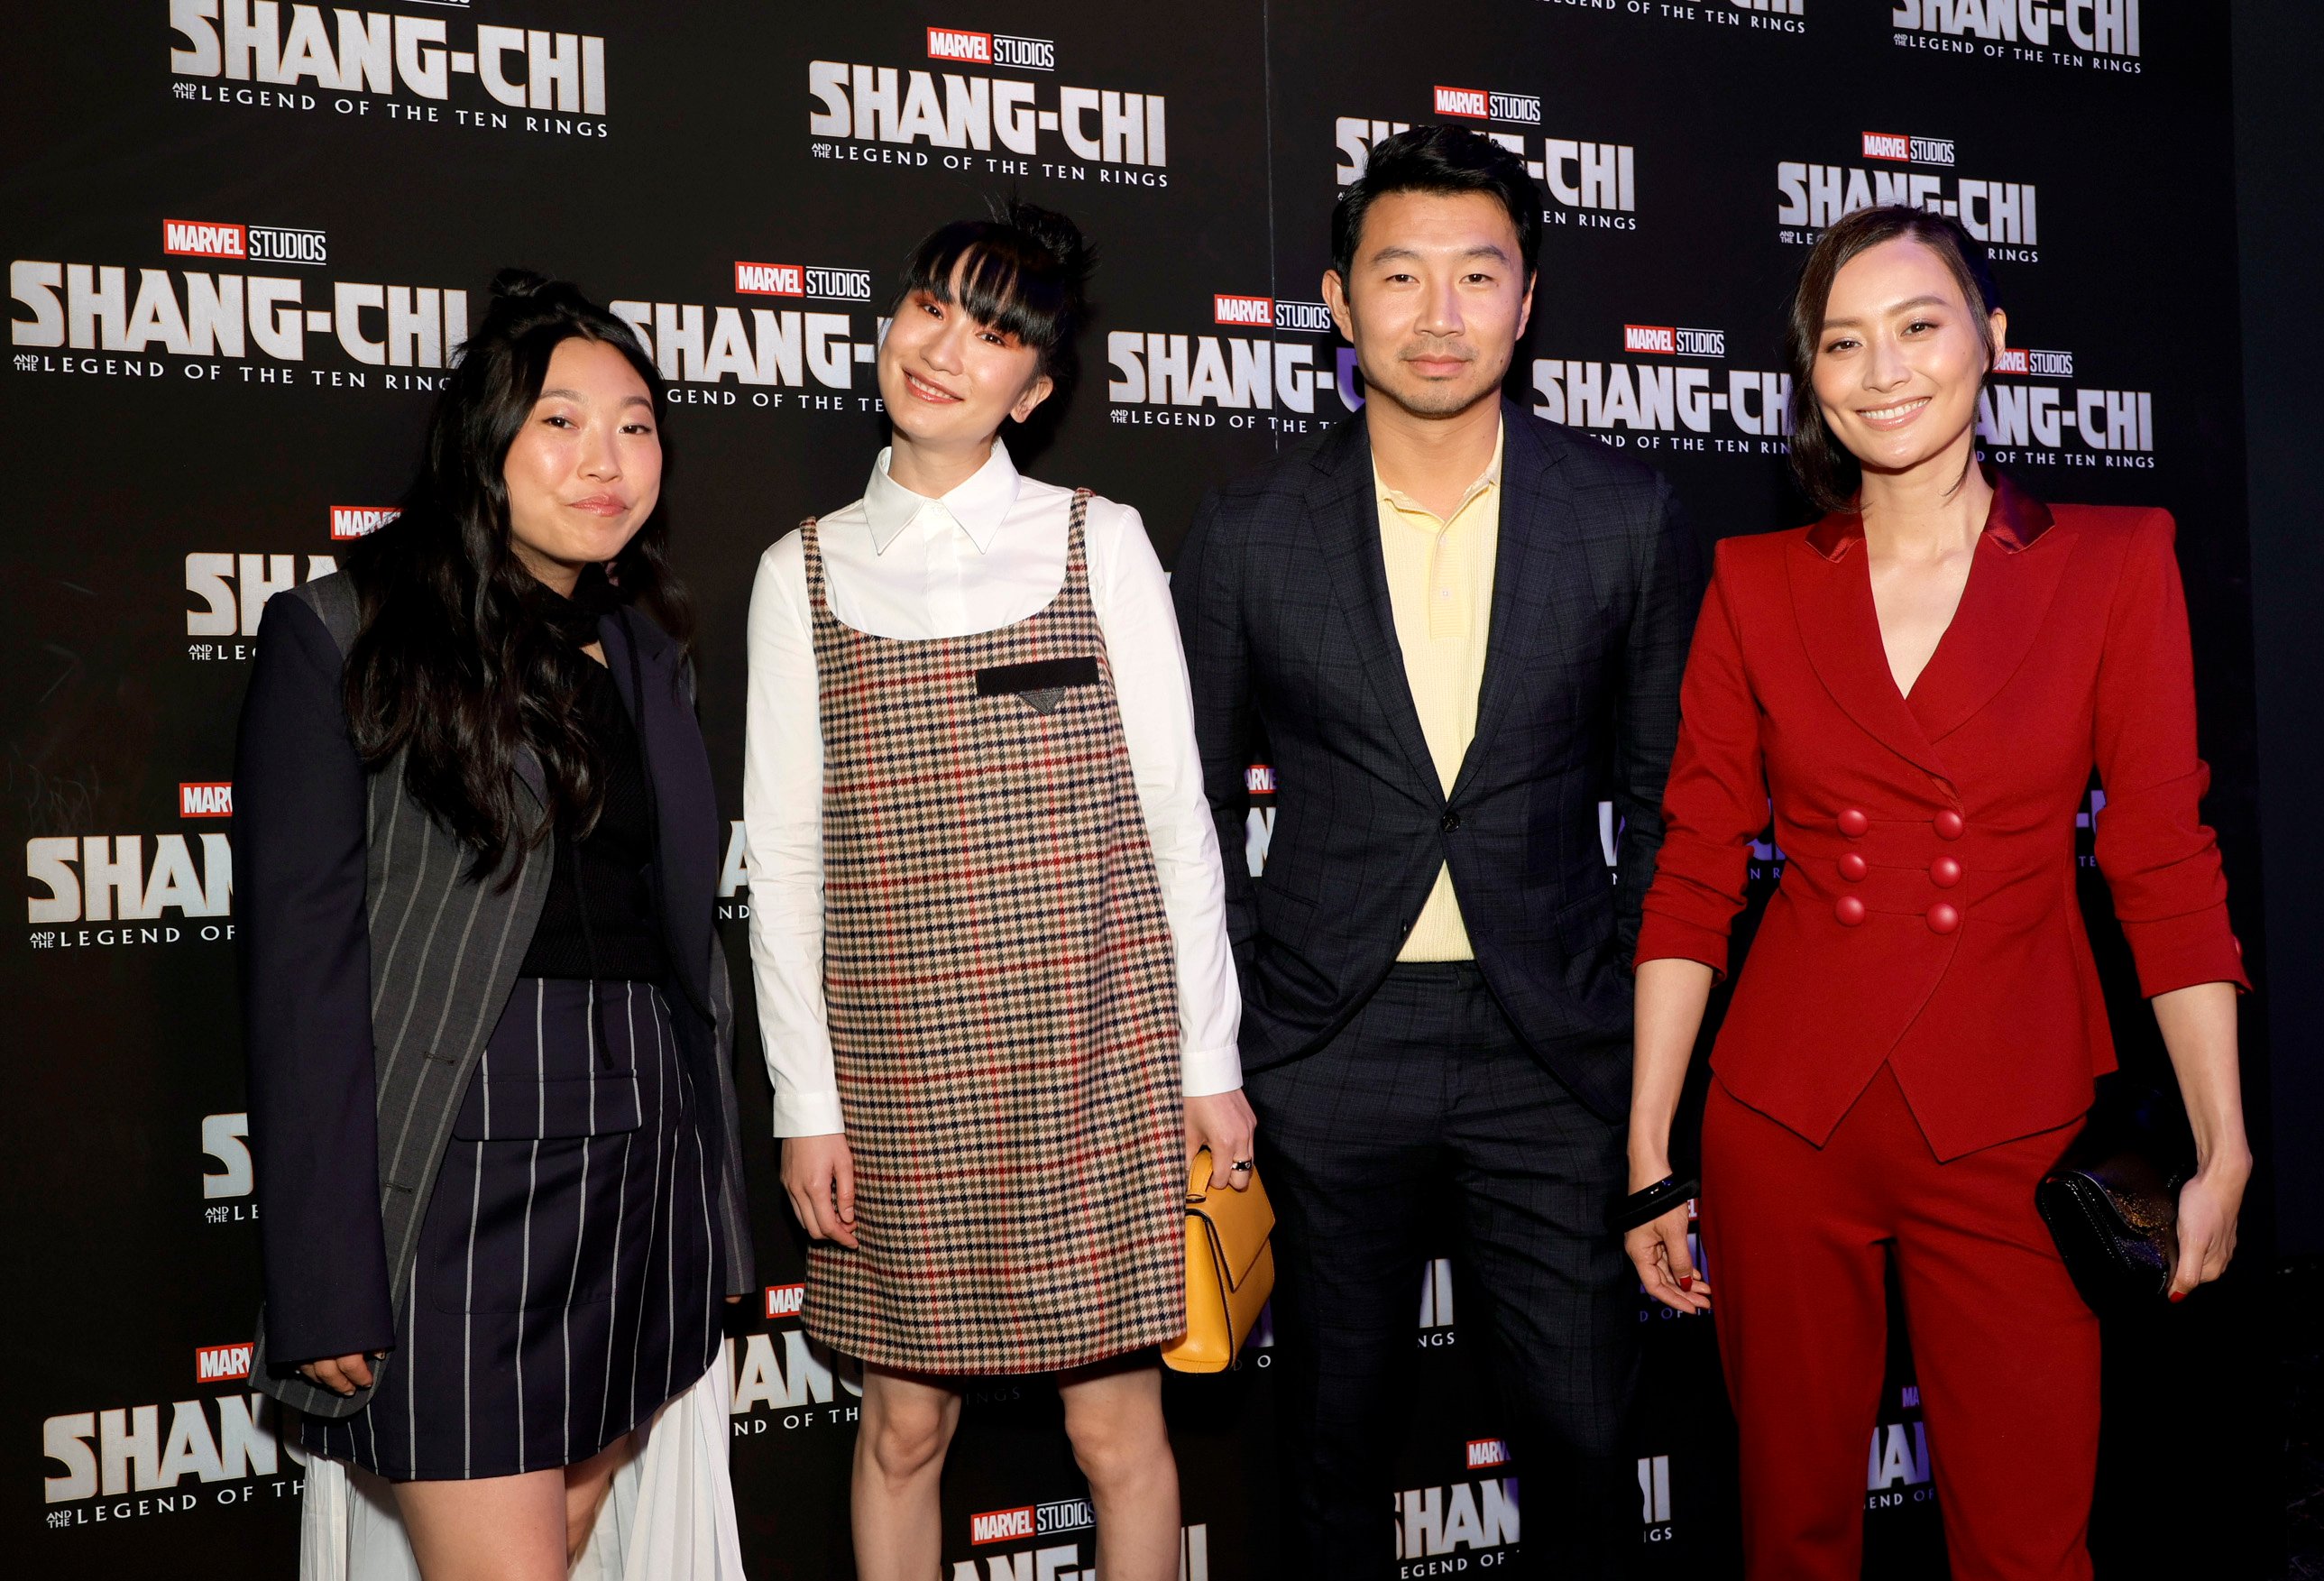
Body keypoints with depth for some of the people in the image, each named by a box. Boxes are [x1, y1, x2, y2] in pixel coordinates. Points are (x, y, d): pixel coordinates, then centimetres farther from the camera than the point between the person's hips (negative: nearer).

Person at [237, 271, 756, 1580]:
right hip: (463, 1166, -5)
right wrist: (327, 1278, -13)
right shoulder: (342, 638, -3)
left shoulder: (650, 656, 15)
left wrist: (716, 1201, 15)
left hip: (648, 1157, 6)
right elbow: (302, 965, -8)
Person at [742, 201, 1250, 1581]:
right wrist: (807, 1103, 2)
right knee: (906, 1422, 10)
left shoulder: (1099, 543, 3)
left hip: (1095, 1050, -1)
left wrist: (1211, 1060, 0)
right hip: (897, 1064, 1)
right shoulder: (806, 573, 6)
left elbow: (1173, 809, 3)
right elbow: (785, 851, 5)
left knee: (1118, 1421, 6)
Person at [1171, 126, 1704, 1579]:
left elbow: (1666, 790, 6)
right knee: (1338, 1434, 13)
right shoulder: (1250, 534, -1)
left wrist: (1642, 1016, 2)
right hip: (1328, 1051, 1)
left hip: (1555, 1048, 0)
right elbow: (1196, 803, 7)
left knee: (1584, 1431, 6)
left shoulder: (1627, 516, -1)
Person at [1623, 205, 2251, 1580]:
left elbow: (2166, 863, -1)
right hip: (1786, 1110, 1)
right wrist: (1648, 1146, -1)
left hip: (2013, 1118, -1)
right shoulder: (1756, 585, 3)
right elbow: (1695, 874, 2)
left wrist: (2224, 1149, -4)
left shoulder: (2115, 562, 0)